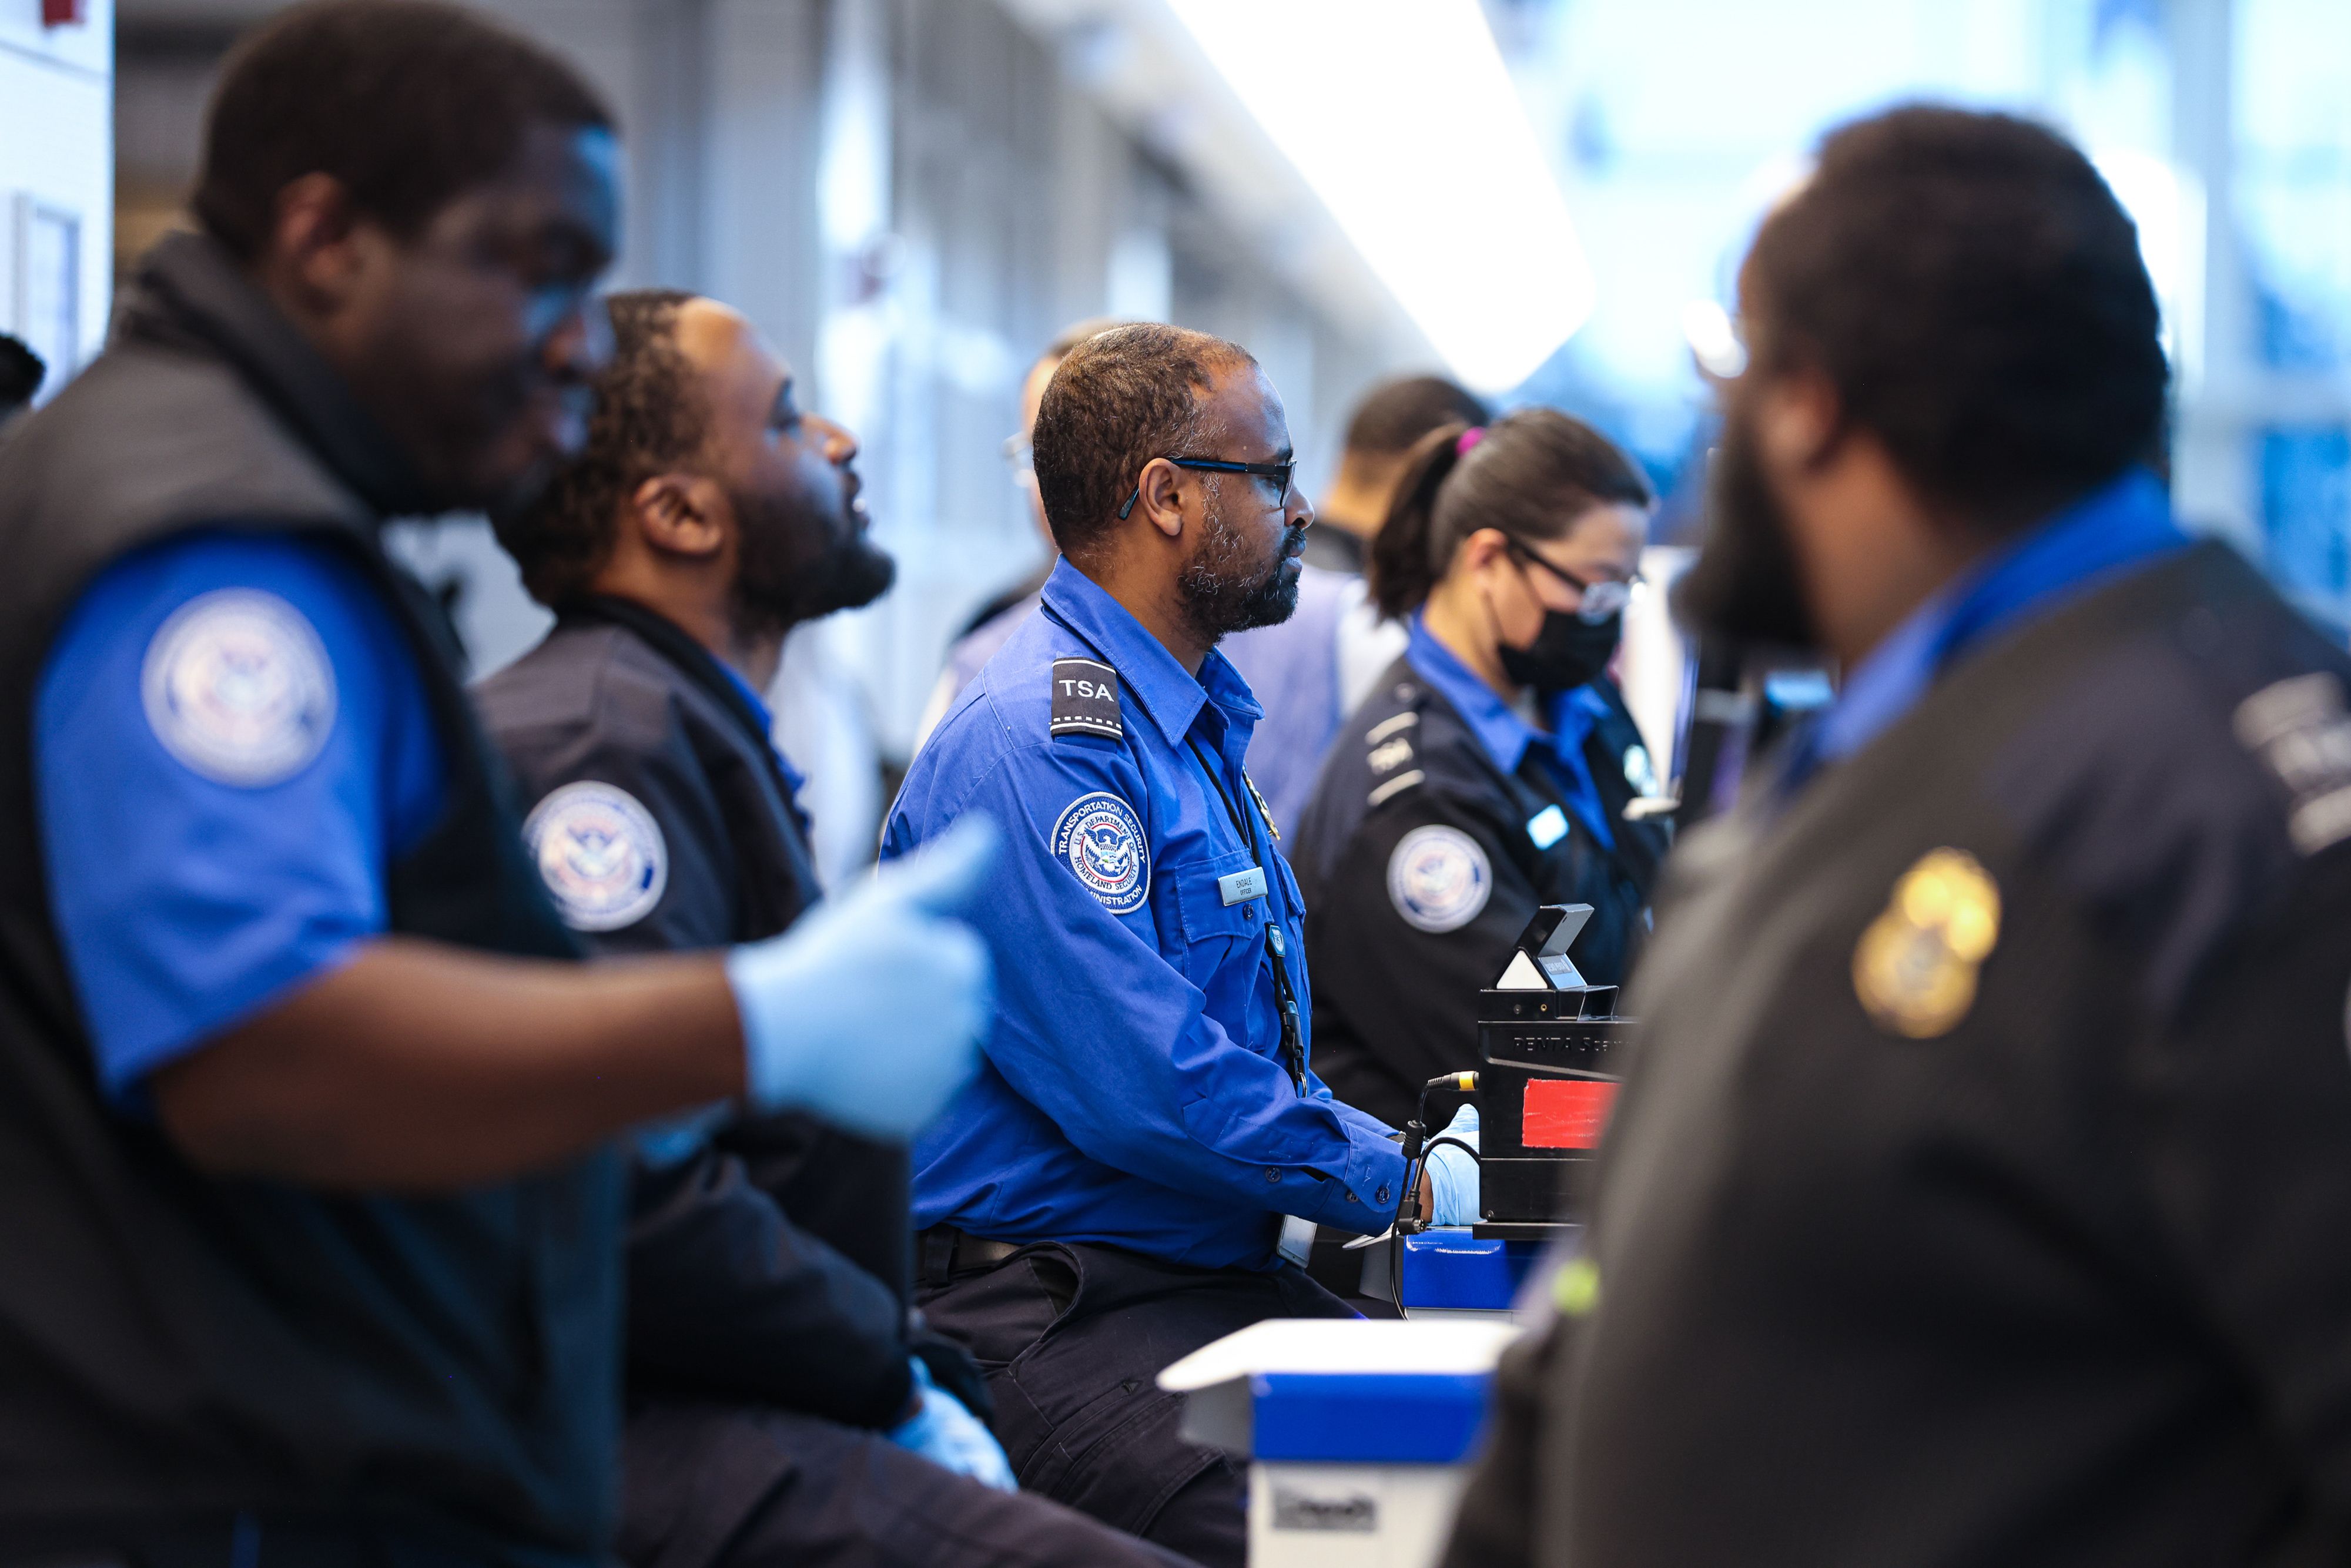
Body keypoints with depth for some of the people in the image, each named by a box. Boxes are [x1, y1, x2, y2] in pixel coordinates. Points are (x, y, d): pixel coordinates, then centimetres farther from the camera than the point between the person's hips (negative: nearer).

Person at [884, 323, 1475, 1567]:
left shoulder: (1196, 723, 20)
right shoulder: (1033, 743, -13)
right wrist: (1400, 1181, -10)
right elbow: (1147, 1091, -19)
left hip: (1227, 1276, 9)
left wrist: (1420, 1151, 10)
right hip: (1048, 1313, -9)